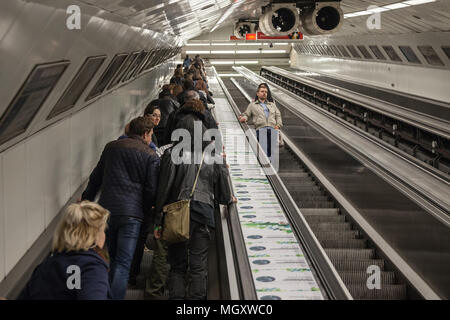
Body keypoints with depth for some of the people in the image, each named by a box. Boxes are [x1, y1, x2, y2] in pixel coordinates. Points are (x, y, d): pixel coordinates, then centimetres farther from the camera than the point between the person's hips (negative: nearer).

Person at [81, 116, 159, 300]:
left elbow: (96, 177, 18)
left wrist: (86, 198, 30)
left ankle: (110, 293, 29)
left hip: (107, 209, 4)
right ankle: (116, 296, -14)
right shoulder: (151, 156, 0)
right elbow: (151, 190, -3)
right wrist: (148, 211, 13)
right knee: (123, 263, -5)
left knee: (112, 258, 19)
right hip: (132, 214, -4)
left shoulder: (111, 147, 12)